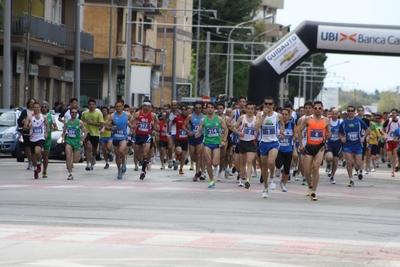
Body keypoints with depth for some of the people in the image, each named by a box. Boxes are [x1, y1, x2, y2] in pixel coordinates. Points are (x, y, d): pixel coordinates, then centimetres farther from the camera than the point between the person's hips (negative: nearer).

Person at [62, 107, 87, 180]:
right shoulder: (66, 122, 6)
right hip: (69, 140, 2)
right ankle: (70, 174, -11)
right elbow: (64, 131, 16)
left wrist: (82, 140, -12)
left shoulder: (80, 122, -3)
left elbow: (85, 132, 0)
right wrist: (63, 137, -2)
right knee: (68, 156, -17)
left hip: (77, 141, -2)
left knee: (76, 160, 1)